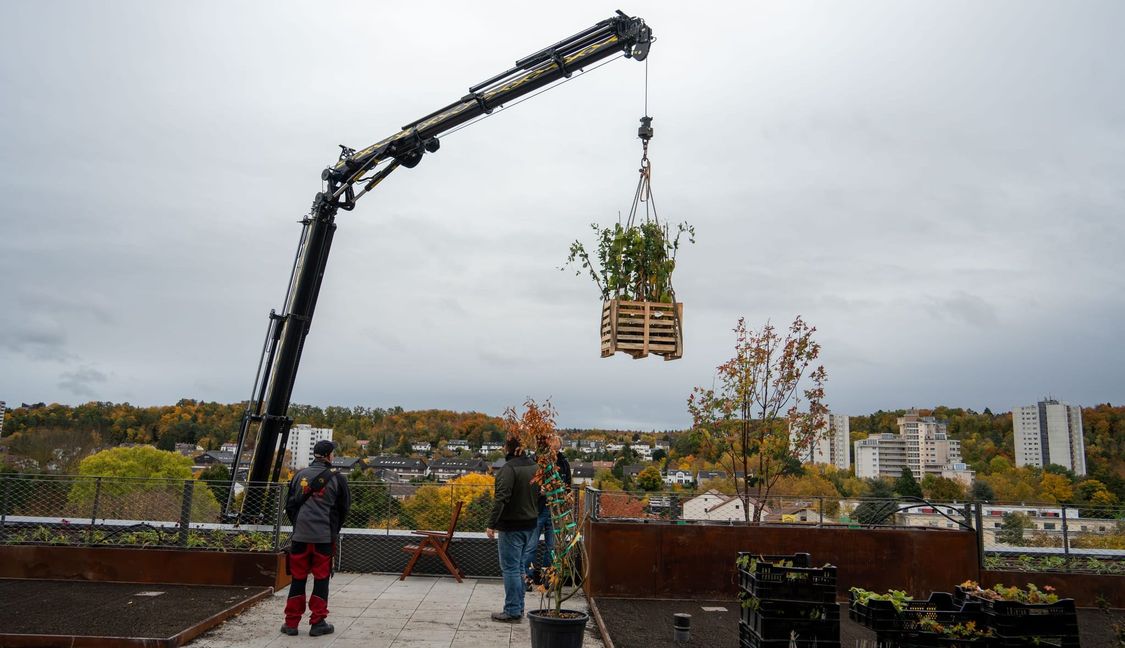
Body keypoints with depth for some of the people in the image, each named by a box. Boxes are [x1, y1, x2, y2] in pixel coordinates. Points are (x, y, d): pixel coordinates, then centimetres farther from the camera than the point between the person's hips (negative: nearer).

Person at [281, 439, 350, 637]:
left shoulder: (299, 475, 5)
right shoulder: (337, 478, -5)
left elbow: (290, 504, 13)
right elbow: (344, 508, 2)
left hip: (300, 535, 3)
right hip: (324, 537, -3)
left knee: (298, 578, 11)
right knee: (321, 578, 6)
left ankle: (291, 623, 14)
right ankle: (317, 623, 9)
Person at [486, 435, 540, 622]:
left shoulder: (509, 469, -16)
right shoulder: (535, 468, 7)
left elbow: (501, 498, -22)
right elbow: (542, 496, 13)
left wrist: (492, 524, -21)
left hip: (512, 526, -7)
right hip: (531, 525, 7)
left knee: (511, 568, 1)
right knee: (521, 567, 16)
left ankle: (513, 612, 5)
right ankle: (518, 608, 23)